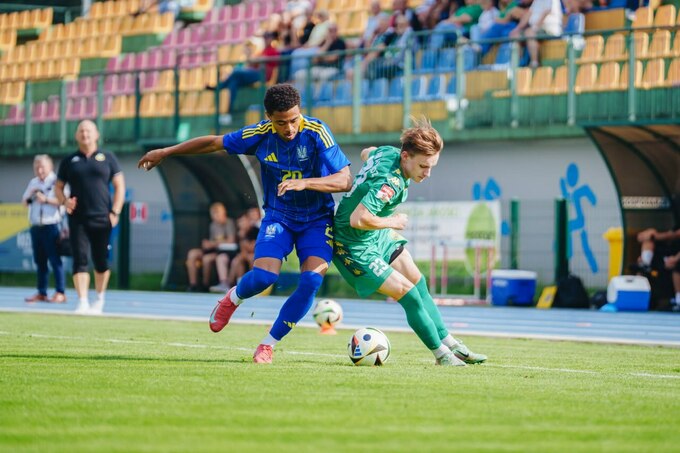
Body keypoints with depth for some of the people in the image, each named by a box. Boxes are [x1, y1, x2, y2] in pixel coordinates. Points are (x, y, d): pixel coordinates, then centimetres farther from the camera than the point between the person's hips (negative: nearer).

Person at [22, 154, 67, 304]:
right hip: (35, 227, 7)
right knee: (40, 261, 8)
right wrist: (30, 195, 1)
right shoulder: (33, 182, 17)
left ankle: (60, 293, -7)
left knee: (55, 260, -7)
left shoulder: (56, 182, -3)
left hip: (51, 226, -7)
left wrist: (46, 199, -19)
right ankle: (41, 293, 11)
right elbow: (24, 202, 21)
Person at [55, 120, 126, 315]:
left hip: (102, 219, 0)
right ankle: (82, 302, -14)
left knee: (101, 262, 5)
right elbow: (58, 187, 14)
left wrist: (115, 212, -5)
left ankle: (99, 301, 21)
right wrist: (64, 201, -8)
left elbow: (119, 186, 5)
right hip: (78, 219, 1)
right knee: (80, 260, -10)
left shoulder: (107, 158, 6)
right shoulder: (69, 161, 10)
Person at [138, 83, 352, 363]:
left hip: (317, 219, -1)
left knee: (312, 280, -22)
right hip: (278, 216, 1)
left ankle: (268, 345, -3)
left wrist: (304, 183, -38)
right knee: (263, 276, -22)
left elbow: (345, 180, -22)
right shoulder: (260, 134, -11)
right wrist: (166, 152, 12)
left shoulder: (317, 132, -18)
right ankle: (233, 298, 16)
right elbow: (214, 143, 4)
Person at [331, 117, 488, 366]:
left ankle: (450, 344, 22)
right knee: (409, 294, -10)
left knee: (418, 282, 14)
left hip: (377, 235, 10)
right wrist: (392, 222, -24)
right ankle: (442, 354, 5)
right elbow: (357, 219, -42)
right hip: (355, 248, -10)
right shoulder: (392, 183, -34)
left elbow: (366, 153, 17)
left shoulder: (388, 152, -7)